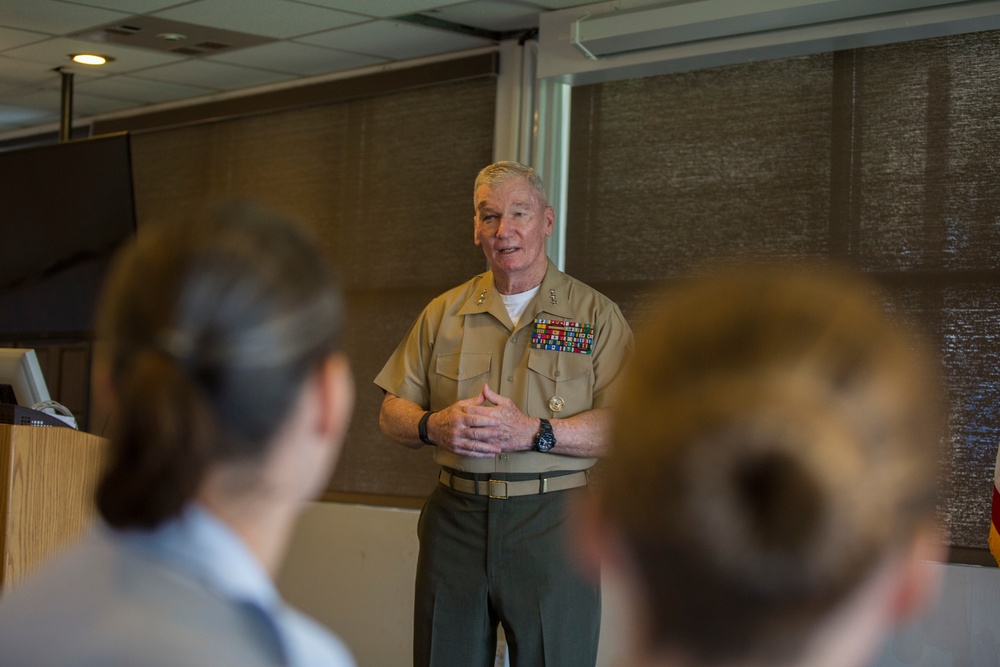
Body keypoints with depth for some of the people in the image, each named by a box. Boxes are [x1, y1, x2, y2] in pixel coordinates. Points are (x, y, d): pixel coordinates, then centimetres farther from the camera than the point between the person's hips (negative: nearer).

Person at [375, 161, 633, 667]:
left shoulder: (594, 315, 3)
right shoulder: (443, 313, 13)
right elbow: (392, 414, 12)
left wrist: (532, 432, -20)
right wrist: (434, 426, -10)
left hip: (553, 524, -3)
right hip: (455, 520, 3)